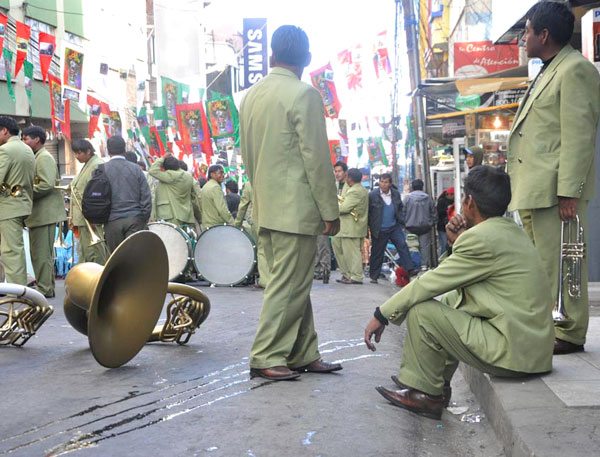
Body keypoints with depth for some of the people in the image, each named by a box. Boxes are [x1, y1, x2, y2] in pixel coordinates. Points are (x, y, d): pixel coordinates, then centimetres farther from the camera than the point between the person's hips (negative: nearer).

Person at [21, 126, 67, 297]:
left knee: (42, 253, -7)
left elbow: (47, 184, -22)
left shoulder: (44, 157, -11)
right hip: (39, 213, 10)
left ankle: (44, 289, -3)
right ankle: (46, 287, 20)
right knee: (40, 252, 14)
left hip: (45, 213, -10)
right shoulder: (38, 158, 20)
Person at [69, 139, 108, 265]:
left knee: (93, 252, -9)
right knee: (84, 252, 12)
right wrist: (73, 217, 19)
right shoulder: (86, 166, 20)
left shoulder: (97, 166, -10)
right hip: (82, 218, 10)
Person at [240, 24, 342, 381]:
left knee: (293, 283, 13)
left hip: (266, 208, 8)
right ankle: (266, 358, 2)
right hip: (297, 208, -8)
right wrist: (330, 211, -8)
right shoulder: (304, 94, -11)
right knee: (289, 285, -2)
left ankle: (303, 355, 18)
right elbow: (317, 157, -13)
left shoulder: (252, 95, 12)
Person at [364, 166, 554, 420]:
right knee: (450, 300, 22)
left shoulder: (482, 238, -17)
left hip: (515, 350, -10)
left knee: (421, 311, -10)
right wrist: (457, 242, 6)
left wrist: (382, 315, -4)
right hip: (532, 341, 10)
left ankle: (426, 395, 5)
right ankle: (438, 385, 25)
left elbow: (429, 283, -12)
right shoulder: (510, 230, 12)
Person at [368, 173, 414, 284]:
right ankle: (373, 276, 17)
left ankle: (408, 269, -8)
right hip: (379, 230, -3)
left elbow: (400, 208, 17)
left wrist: (401, 221, 5)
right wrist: (369, 227, -5)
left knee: (403, 246, -9)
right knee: (377, 253, 5)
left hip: (394, 227, 3)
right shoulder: (372, 195, -7)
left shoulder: (396, 194, 5)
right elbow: (368, 212, -4)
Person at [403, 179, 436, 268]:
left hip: (411, 226, -1)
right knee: (425, 245, 4)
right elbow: (434, 212, 6)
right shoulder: (428, 197, 1)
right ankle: (425, 264, 1)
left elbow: (403, 211, -3)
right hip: (425, 226, 1)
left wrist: (404, 223, 8)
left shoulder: (408, 197, -5)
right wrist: (433, 223, 17)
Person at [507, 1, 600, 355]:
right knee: (541, 263, 13)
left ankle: (569, 334, 3)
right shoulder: (548, 72, 22)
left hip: (556, 190, -10)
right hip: (535, 190, 10)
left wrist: (569, 193, -20)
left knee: (560, 262, -5)